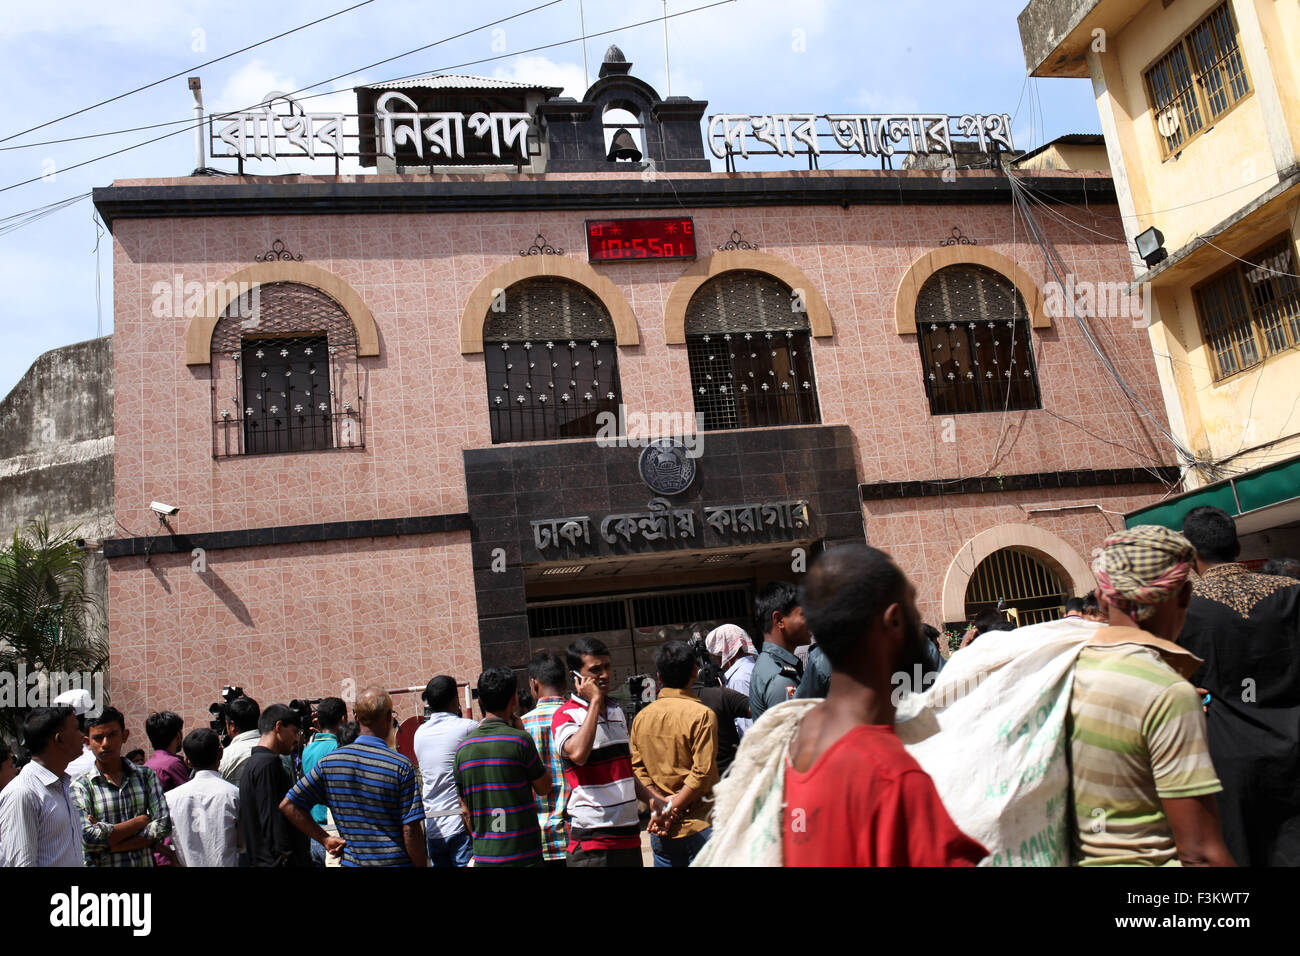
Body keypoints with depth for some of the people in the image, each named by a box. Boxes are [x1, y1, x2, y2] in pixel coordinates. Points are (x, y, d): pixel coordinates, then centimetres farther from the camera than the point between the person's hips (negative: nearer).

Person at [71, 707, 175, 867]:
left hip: (145, 862, 2)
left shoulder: (146, 775, 1)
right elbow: (86, 839, -17)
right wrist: (140, 821, -13)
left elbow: (164, 825, -8)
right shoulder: (81, 786, -6)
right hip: (103, 864, -2)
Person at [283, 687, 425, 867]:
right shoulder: (401, 766, -13)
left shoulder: (329, 761, -1)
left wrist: (324, 839, 5)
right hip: (395, 861, -4)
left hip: (351, 861, 4)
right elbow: (411, 830, -14)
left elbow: (288, 805, 2)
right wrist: (422, 864, -1)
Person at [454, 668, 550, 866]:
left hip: (483, 858, 5)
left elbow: (465, 811, 10)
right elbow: (544, 788, 2)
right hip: (522, 857, -5)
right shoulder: (519, 739, -12)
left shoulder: (463, 748, 4)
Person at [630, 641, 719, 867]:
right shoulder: (702, 715, -12)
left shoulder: (641, 717, 4)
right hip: (699, 825, -5)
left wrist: (664, 801, -4)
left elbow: (637, 767, 2)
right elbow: (702, 772, -16)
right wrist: (672, 810, -10)